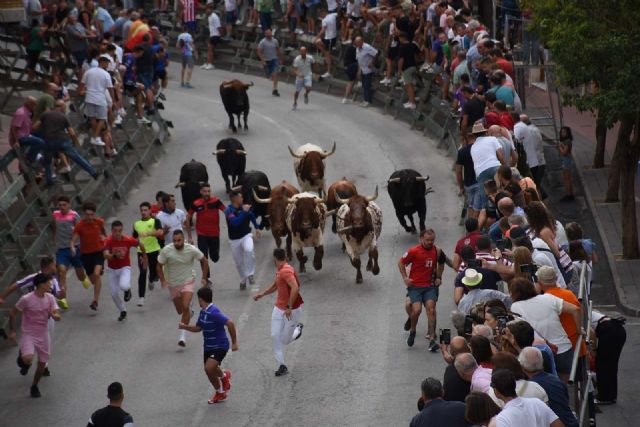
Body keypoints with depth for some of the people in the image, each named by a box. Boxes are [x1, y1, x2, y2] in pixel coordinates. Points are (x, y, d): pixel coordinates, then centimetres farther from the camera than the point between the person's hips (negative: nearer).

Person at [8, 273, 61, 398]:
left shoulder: (50, 298, -4)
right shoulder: (26, 299, -19)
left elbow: (58, 317, -6)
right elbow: (12, 313, -6)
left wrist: (55, 315, -30)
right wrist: (12, 331, -7)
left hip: (43, 335, 5)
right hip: (28, 334, -5)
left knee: (42, 363, 8)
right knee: (27, 359, -26)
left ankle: (34, 386, 32)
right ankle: (22, 358, 12)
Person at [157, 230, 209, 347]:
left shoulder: (192, 250, -19)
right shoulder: (166, 251, -19)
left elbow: (204, 261, -1)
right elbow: (159, 266, -6)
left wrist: (204, 278, -3)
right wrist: (163, 280, -19)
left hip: (188, 281, -2)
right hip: (173, 284, 2)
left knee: (185, 307, -21)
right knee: (180, 310, 14)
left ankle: (183, 336, -16)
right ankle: (189, 309, 52)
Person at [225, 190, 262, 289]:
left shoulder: (245, 207, -4)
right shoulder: (229, 211, -17)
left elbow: (252, 216, 18)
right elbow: (235, 222, -34)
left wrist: (257, 227, 14)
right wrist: (244, 212, -31)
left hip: (246, 236, 1)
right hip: (234, 239, -1)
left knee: (249, 250, -32)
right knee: (239, 262, 10)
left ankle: (250, 275, -17)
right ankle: (243, 281, 35)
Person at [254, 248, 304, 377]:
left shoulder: (286, 271, -23)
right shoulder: (279, 271, 8)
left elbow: (295, 288, -34)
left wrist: (289, 307, -31)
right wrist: (262, 294, 25)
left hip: (292, 310, -8)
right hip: (279, 308, 8)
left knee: (285, 340, 3)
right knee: (275, 336, -1)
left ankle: (298, 329, 35)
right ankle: (281, 365, 6)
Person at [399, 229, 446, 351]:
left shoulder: (437, 251, 2)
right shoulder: (414, 251, -9)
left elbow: (441, 263, 24)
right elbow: (401, 263, 3)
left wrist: (438, 277, 17)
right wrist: (405, 278, -3)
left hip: (430, 286, 3)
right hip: (415, 286, -3)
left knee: (431, 308, -14)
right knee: (417, 309, -17)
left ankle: (432, 340, -15)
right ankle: (412, 331, 14)